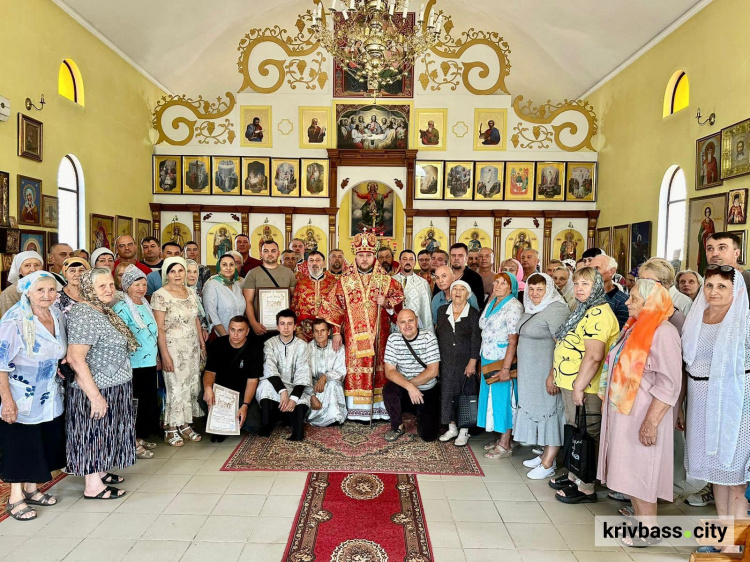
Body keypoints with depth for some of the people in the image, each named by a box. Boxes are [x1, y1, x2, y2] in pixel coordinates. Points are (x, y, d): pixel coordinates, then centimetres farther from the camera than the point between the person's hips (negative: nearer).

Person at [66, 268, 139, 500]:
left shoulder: (104, 311, 8)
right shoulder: (84, 315, -21)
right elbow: (75, 358, -26)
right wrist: (95, 395, -26)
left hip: (112, 388, 9)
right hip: (97, 390, -9)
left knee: (103, 432, 20)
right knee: (94, 433, 3)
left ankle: (99, 472, 35)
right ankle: (93, 486, 16)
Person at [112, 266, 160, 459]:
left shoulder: (145, 305, 11)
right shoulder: (122, 308, -13)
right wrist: (124, 362, -18)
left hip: (149, 362, 8)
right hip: (133, 365, -8)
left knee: (149, 400, 14)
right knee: (136, 403, 1)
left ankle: (141, 438, 28)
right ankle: (133, 444, 13)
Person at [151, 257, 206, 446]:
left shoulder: (190, 293, 9)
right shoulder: (160, 295, -10)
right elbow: (159, 328, -12)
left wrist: (202, 343, 14)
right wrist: (165, 355, -16)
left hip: (192, 347, 6)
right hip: (173, 347, -6)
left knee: (192, 385, 8)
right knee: (176, 387, -2)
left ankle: (185, 424, 21)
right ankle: (170, 430, 11)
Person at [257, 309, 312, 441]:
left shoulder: (302, 345, -1)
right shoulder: (270, 343, 1)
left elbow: (302, 374, -12)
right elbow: (270, 369, -15)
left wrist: (294, 397, -28)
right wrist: (282, 391, -32)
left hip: (295, 387, 0)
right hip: (275, 386, 1)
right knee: (266, 384, -32)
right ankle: (266, 425, -25)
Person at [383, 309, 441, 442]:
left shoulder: (429, 337, -14)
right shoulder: (393, 339, -9)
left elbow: (432, 371, -16)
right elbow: (389, 371, -14)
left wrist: (411, 383, -17)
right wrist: (409, 386, -28)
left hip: (428, 390, -1)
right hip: (403, 386, 1)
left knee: (428, 436, -9)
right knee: (388, 390, -32)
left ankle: (420, 414, 26)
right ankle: (397, 427, -5)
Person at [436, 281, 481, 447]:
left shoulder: (474, 314, -6)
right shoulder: (442, 311, 5)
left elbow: (476, 341, -9)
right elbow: (438, 335, 10)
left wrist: (472, 362, -15)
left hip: (465, 362, -4)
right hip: (446, 362, 4)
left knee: (465, 395, 4)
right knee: (447, 394, 9)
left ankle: (464, 431, 17)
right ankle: (452, 428, 24)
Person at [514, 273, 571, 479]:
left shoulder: (556, 310, -18)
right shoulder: (532, 310, 10)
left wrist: (553, 375, -26)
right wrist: (521, 369, 20)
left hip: (547, 373, -9)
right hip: (531, 373, 9)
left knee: (550, 412, 0)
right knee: (538, 411, 15)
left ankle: (548, 464, 10)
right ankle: (545, 454, 29)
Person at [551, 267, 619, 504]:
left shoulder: (598, 314, -19)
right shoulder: (584, 311, 15)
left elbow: (593, 355, -26)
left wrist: (579, 386, -23)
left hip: (584, 388, -10)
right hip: (569, 384, 10)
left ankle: (586, 488, 14)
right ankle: (575, 476, 35)